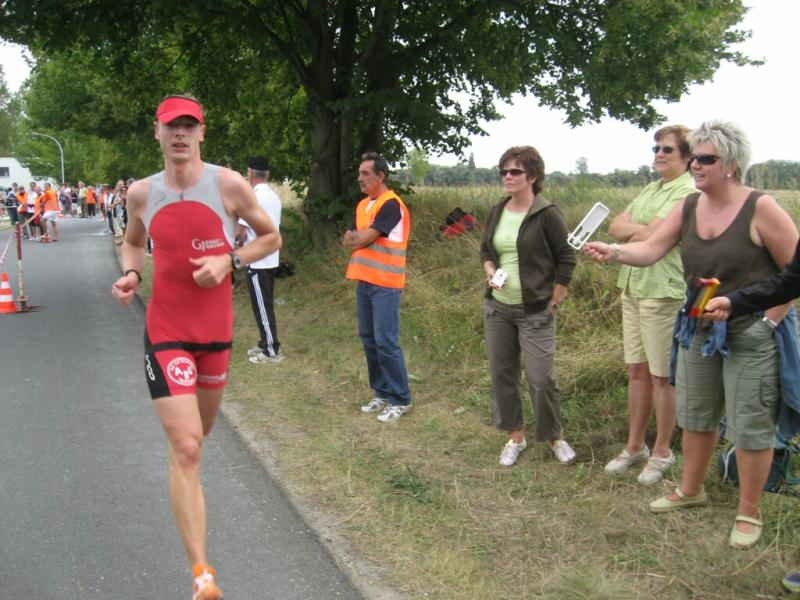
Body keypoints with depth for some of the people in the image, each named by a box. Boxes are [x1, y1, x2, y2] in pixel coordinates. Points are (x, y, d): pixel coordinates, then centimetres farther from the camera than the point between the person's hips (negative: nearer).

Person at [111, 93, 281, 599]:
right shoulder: (142, 193, -1)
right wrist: (131, 273, -4)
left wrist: (229, 260, -14)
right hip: (166, 331, -1)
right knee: (186, 448, -10)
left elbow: (271, 238, 2)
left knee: (202, 429, 22)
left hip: (217, 328, 2)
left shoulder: (229, 184, -7)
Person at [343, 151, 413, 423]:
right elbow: (348, 241, 9)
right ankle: (381, 393, 24)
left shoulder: (391, 205, -13)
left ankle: (400, 400, 3)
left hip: (385, 285, -9)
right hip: (363, 281, 9)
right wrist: (361, 237, -11)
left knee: (386, 342, -7)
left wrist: (357, 237, 1)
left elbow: (364, 238, -19)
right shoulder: (363, 205, 15)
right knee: (369, 339, 12)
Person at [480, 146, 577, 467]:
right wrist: (490, 270, -2)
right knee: (501, 372, 10)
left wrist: (554, 303, -8)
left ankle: (555, 437, 18)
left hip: (535, 311, -6)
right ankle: (515, 436, 26)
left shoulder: (547, 213, -11)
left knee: (541, 377, -4)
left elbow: (566, 259, -7)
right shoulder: (497, 211, 7)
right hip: (497, 308, 6)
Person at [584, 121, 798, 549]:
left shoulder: (760, 209, -16)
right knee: (696, 416, 19)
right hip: (699, 332, 6)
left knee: (750, 427, 4)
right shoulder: (687, 208, 2)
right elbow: (650, 249, -5)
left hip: (750, 337, -6)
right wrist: (612, 252, -23)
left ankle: (748, 513, 20)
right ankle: (690, 490, 39)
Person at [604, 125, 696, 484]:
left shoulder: (688, 193, -11)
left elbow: (651, 237, -20)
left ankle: (661, 453, 16)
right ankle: (634, 447, 26)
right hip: (632, 288, 8)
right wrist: (638, 228, -10)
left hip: (664, 293, -8)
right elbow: (615, 227, 9)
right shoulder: (651, 189, 16)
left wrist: (630, 228, -2)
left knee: (661, 376, 3)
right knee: (637, 371, 14)